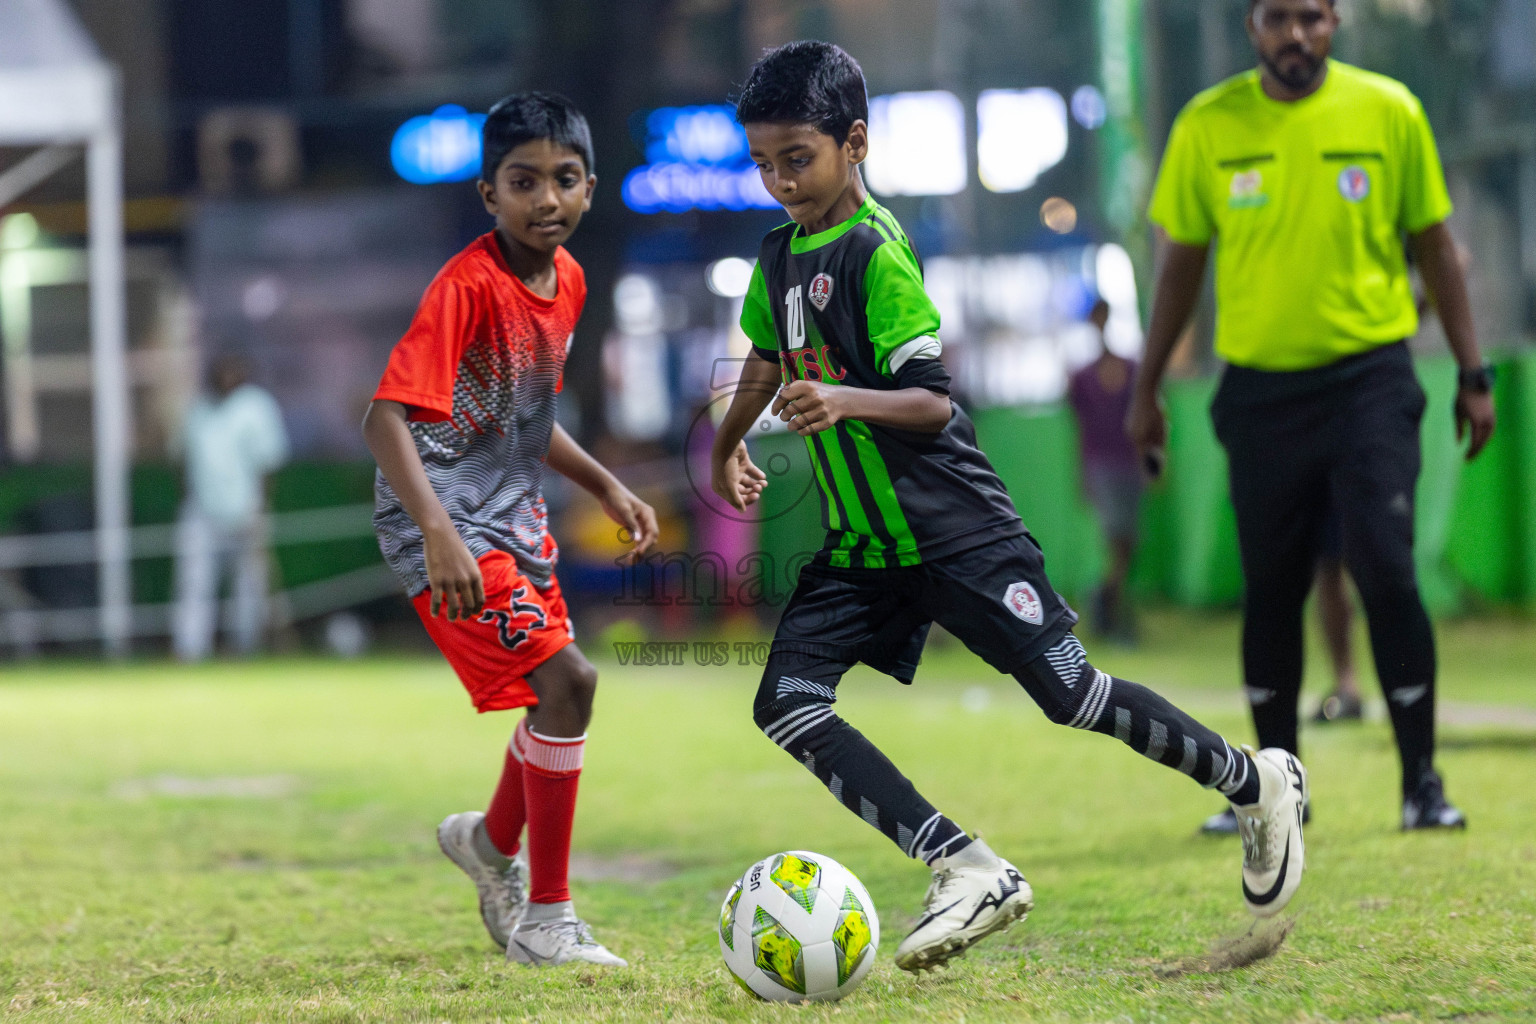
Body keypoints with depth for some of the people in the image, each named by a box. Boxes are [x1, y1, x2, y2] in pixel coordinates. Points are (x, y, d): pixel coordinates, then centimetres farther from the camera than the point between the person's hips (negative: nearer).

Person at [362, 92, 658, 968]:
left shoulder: (568, 280, 5)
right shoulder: (468, 285, -21)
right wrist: (439, 534, -40)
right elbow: (386, 417, -29)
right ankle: (545, 923, -10)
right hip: (451, 531, -9)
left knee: (558, 695, 20)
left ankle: (492, 841, 51)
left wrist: (606, 485, 12)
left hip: (517, 520, 9)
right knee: (565, 680, -19)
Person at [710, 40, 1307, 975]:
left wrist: (846, 402, -38)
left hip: (953, 532, -8)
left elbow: (932, 400, -21)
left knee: (1072, 696, -3)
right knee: (787, 704, -11)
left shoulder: (875, 252, -17)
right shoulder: (782, 252, 8)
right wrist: (730, 444, 37)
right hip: (860, 543, 8)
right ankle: (970, 873, -15)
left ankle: (1258, 785, 21)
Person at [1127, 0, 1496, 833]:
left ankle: (1422, 780, 0)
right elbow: (1182, 262, 9)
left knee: (1386, 572, -10)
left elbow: (1433, 246, 6)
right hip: (1259, 386, 2)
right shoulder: (1208, 126, 1)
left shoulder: (1389, 113, -1)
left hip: (1370, 379, -2)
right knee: (1270, 591, 6)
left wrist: (1472, 374, 5)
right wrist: (1146, 388, 9)